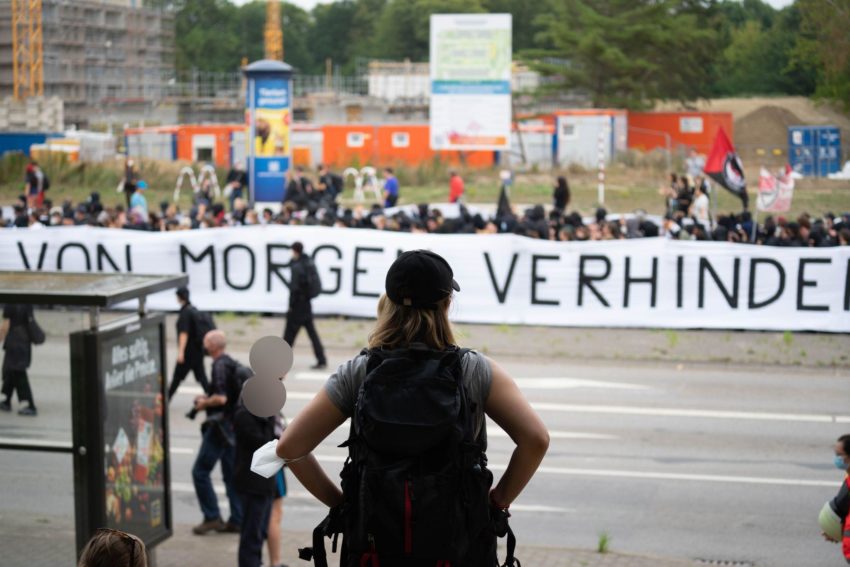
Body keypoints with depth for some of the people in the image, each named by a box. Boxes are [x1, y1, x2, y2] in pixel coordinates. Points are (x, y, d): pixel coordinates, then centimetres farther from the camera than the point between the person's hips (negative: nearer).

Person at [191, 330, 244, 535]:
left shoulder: (220, 365, -17)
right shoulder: (233, 364, 13)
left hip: (220, 425, -9)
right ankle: (237, 520, 14)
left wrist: (204, 403, -9)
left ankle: (212, 517, -3)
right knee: (231, 474, 12)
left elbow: (221, 398, -26)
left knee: (200, 471, -3)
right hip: (232, 425, 10)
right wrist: (207, 399, 15)